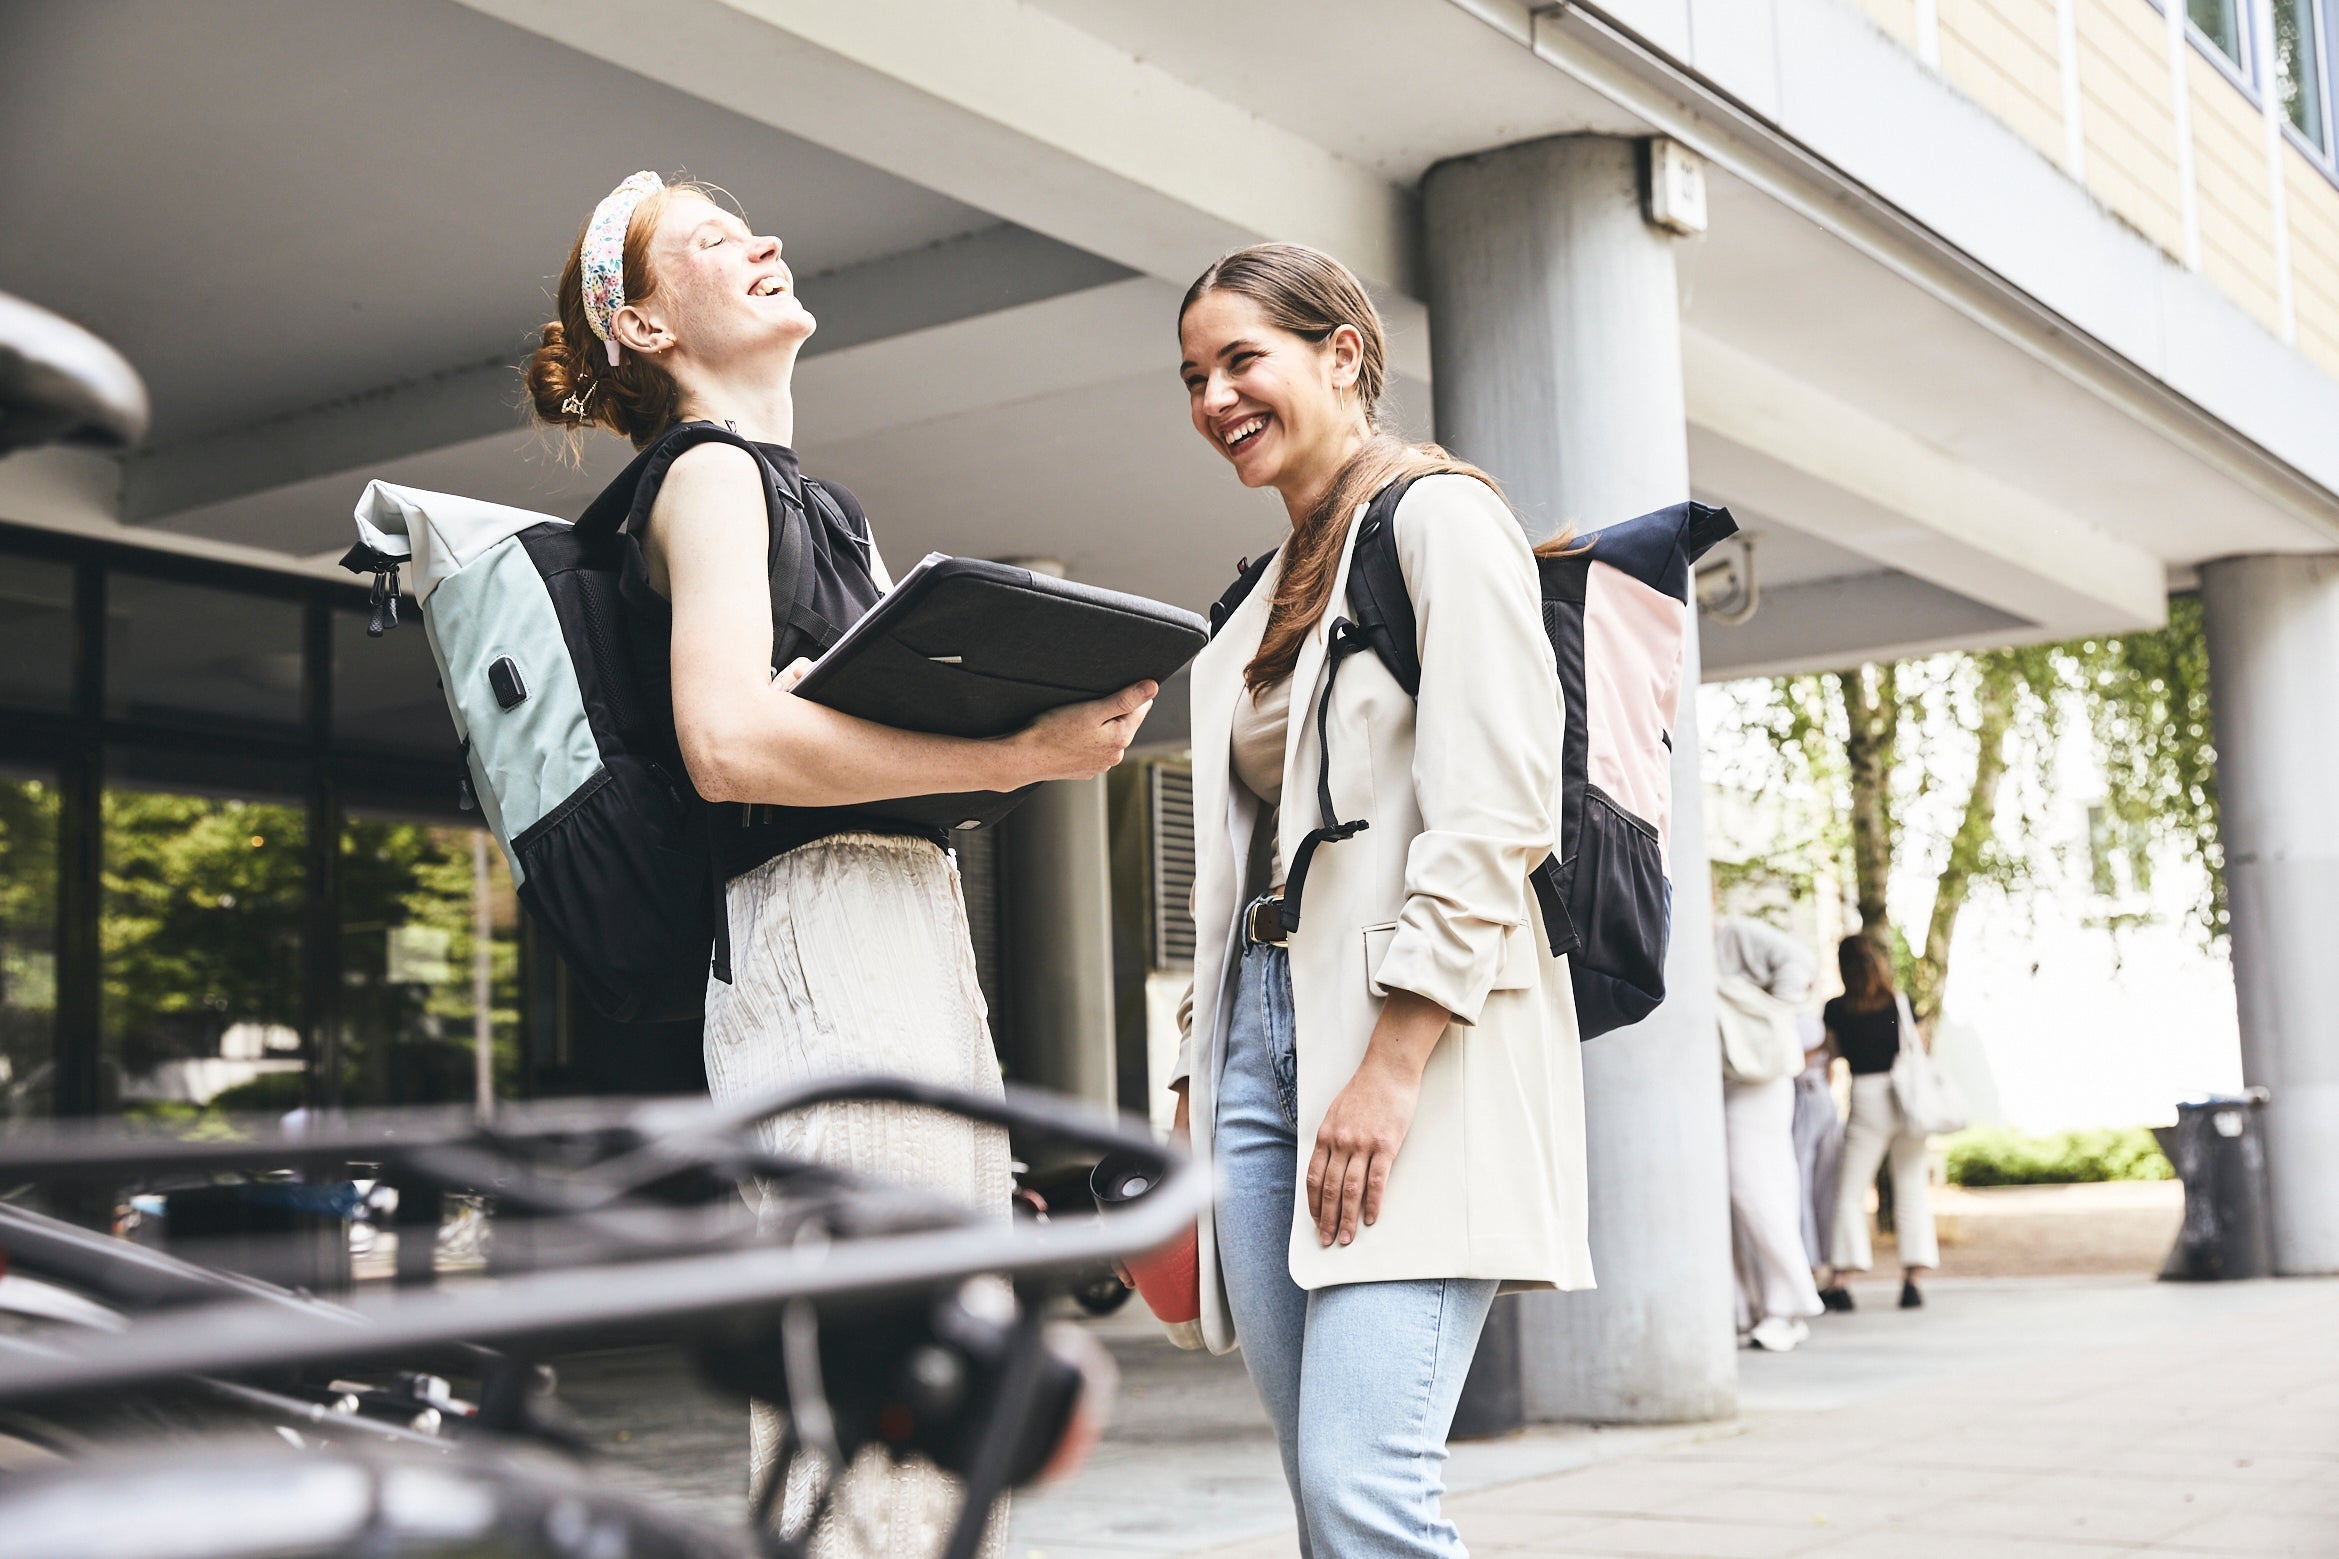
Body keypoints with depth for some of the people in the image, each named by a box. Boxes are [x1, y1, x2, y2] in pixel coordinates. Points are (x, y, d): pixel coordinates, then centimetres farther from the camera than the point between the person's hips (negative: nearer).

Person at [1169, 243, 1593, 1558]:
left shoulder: (1438, 517, -2)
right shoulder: (1271, 592, 23)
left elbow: (1492, 819, -13)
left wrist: (1391, 1069, -20)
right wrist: (1202, 1077, 16)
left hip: (1419, 1052, -8)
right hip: (1263, 1037, 8)